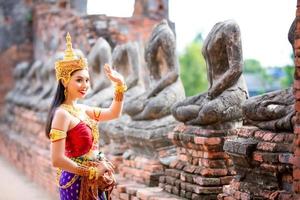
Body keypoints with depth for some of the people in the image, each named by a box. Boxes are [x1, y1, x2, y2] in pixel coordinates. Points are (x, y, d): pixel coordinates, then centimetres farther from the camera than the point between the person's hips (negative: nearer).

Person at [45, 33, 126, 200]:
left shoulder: (82, 109, 8)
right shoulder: (62, 113, -17)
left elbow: (114, 113, 23)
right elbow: (57, 160, -23)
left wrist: (120, 84, 10)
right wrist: (92, 172, -15)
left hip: (93, 182, 8)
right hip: (77, 182, -8)